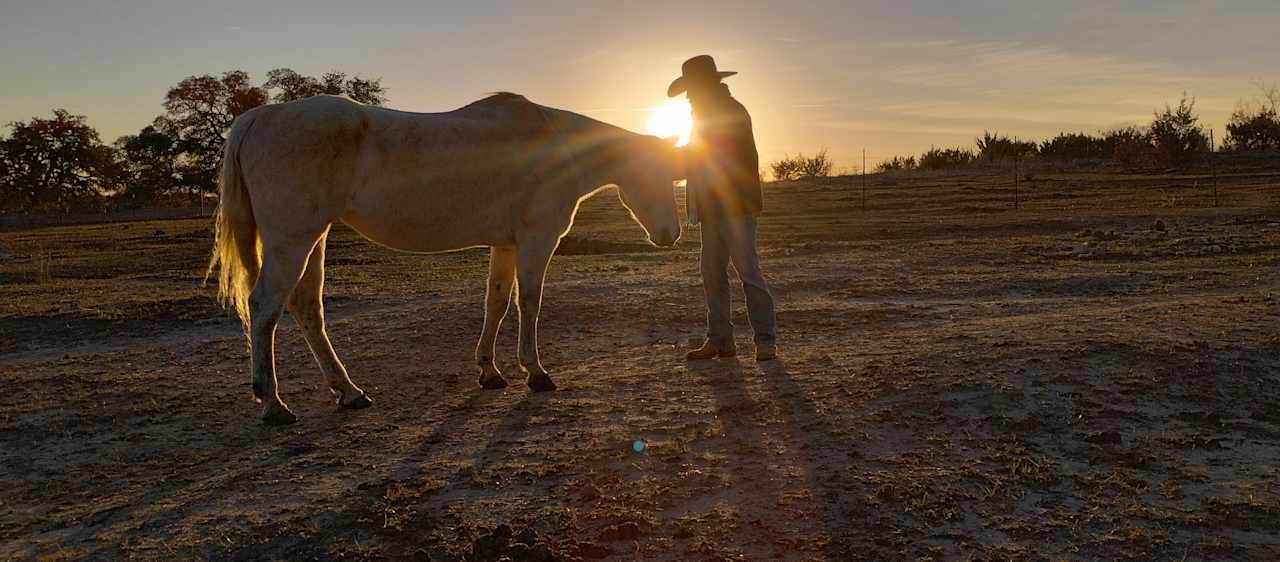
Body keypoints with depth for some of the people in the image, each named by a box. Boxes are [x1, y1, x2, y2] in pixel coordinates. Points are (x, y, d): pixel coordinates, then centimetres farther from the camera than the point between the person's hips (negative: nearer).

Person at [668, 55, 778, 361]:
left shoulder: (733, 112, -8)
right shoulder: (706, 115, 20)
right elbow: (694, 160, 24)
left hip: (736, 207, -9)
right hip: (712, 209, 9)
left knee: (748, 271, -9)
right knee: (712, 274, 7)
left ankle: (766, 341, -3)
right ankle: (719, 340, 13)